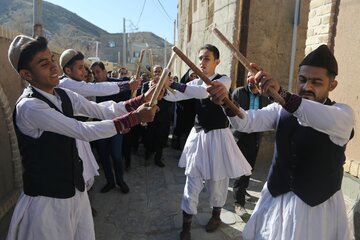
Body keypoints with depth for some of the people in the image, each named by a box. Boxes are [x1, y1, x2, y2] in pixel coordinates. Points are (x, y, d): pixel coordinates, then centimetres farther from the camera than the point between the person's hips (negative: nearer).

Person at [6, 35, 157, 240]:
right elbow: (84, 131, -29)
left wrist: (142, 100, -13)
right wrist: (135, 118, -29)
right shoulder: (29, 106, -24)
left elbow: (100, 110, -3)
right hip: (47, 196, -7)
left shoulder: (64, 95, 1)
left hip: (74, 187, 7)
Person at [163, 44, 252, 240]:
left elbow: (205, 92, -29)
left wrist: (174, 84, -35)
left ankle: (216, 215, 38)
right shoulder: (196, 82, 7)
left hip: (217, 135, -4)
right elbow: (175, 96, -4)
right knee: (192, 179, 4)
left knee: (216, 178, 11)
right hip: (198, 134, 4)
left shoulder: (224, 80, -9)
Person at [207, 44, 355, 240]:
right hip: (276, 199, 3)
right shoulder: (281, 109, 1)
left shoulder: (343, 113, -10)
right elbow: (247, 122, -15)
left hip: (318, 206, -3)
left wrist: (282, 94, -48)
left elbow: (330, 121, -35)